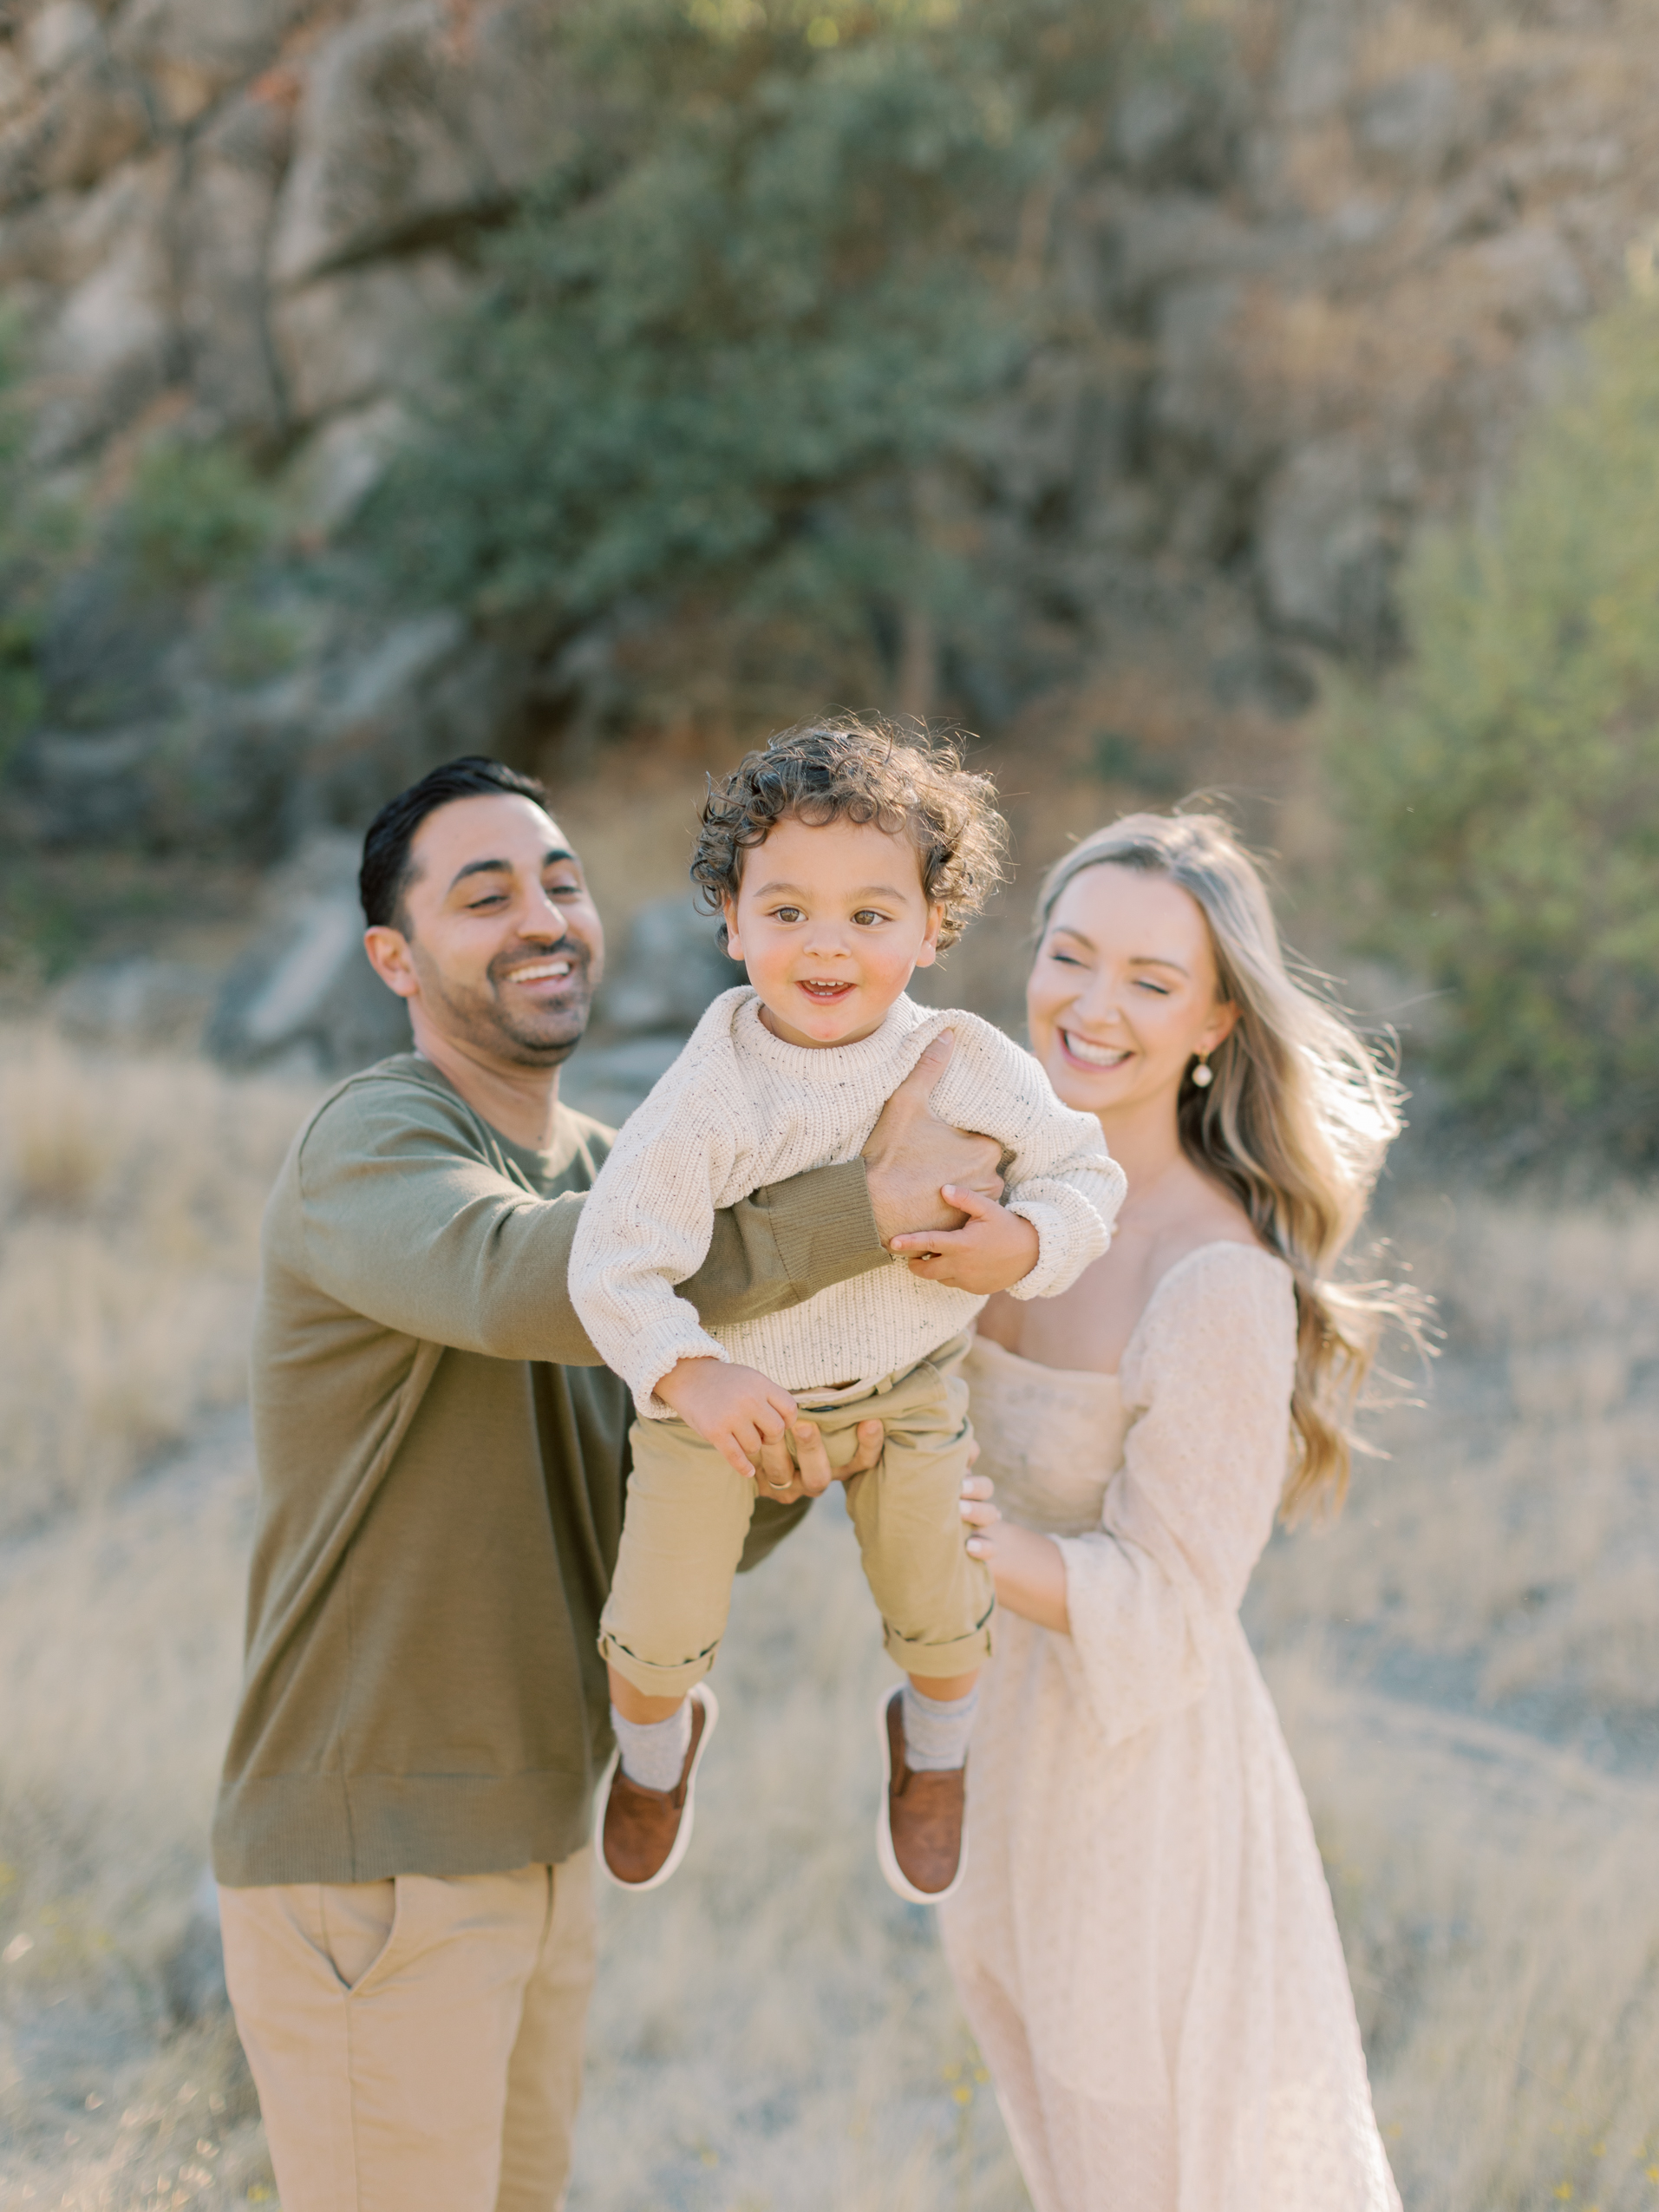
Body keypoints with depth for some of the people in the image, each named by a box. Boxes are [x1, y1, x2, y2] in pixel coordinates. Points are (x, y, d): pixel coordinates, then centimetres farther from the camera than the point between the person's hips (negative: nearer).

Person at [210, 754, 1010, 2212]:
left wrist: (782, 1474, -14)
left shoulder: (611, 1175, 10)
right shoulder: (371, 1146, -15)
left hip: (535, 1841, 8)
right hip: (366, 1857, -8)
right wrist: (867, 1203, -36)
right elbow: (518, 1279, -39)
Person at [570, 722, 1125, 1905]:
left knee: (942, 1615, 8)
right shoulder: (710, 1095, -26)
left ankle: (932, 1746, 45)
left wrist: (1026, 1244, -23)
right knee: (660, 1634, 0)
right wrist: (685, 1374, -34)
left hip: (905, 1387, 2)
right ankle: (656, 1746, 38)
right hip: (726, 1385, -2)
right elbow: (616, 1255, -24)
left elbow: (1086, 1170, -5)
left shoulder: (973, 1066, -17)